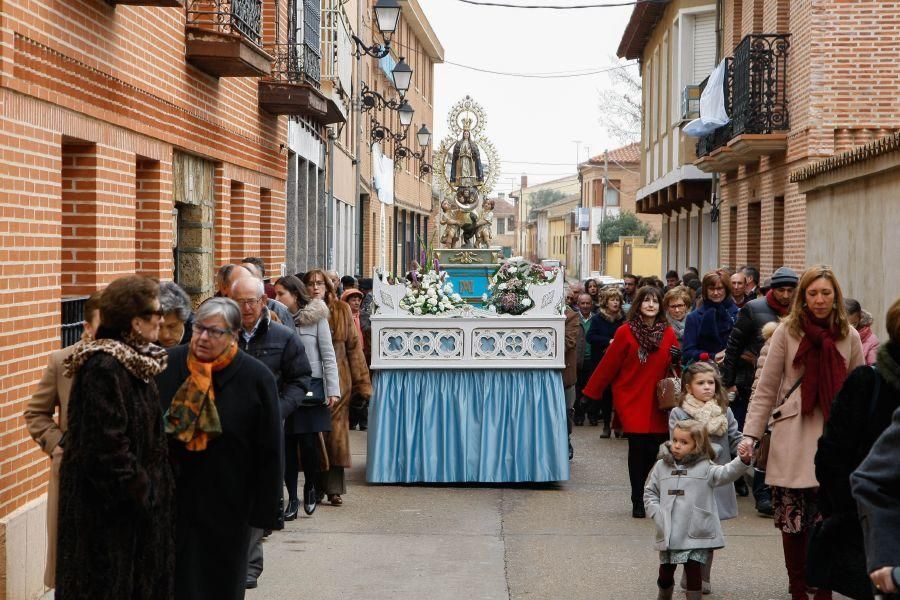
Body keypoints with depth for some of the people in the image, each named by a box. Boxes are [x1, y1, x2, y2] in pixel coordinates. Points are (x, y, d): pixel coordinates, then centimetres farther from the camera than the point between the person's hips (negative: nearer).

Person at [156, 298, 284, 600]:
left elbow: (270, 450, -6)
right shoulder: (166, 364, -4)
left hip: (227, 505, -2)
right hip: (171, 498, 2)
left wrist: (266, 510, -6)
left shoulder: (257, 378, -10)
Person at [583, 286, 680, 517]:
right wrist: (591, 392, 1)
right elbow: (609, 364, -1)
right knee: (638, 447, -6)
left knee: (655, 448, -3)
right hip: (631, 400, -3)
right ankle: (638, 501, 6)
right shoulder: (625, 332, -4)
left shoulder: (668, 333, 6)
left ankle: (648, 497, 19)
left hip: (657, 402, 3)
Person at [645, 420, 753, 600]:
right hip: (669, 534, 3)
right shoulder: (661, 466, 5)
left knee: (693, 572, 0)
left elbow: (726, 473, -20)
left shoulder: (705, 467, -3)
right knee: (666, 572, 16)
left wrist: (742, 461, -38)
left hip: (696, 535, -3)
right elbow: (650, 493, 13)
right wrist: (657, 514, -1)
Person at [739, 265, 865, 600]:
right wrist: (751, 433, -5)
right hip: (793, 438, -1)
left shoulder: (850, 337, 7)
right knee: (792, 521, 4)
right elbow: (766, 389, 0)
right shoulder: (787, 331, 0)